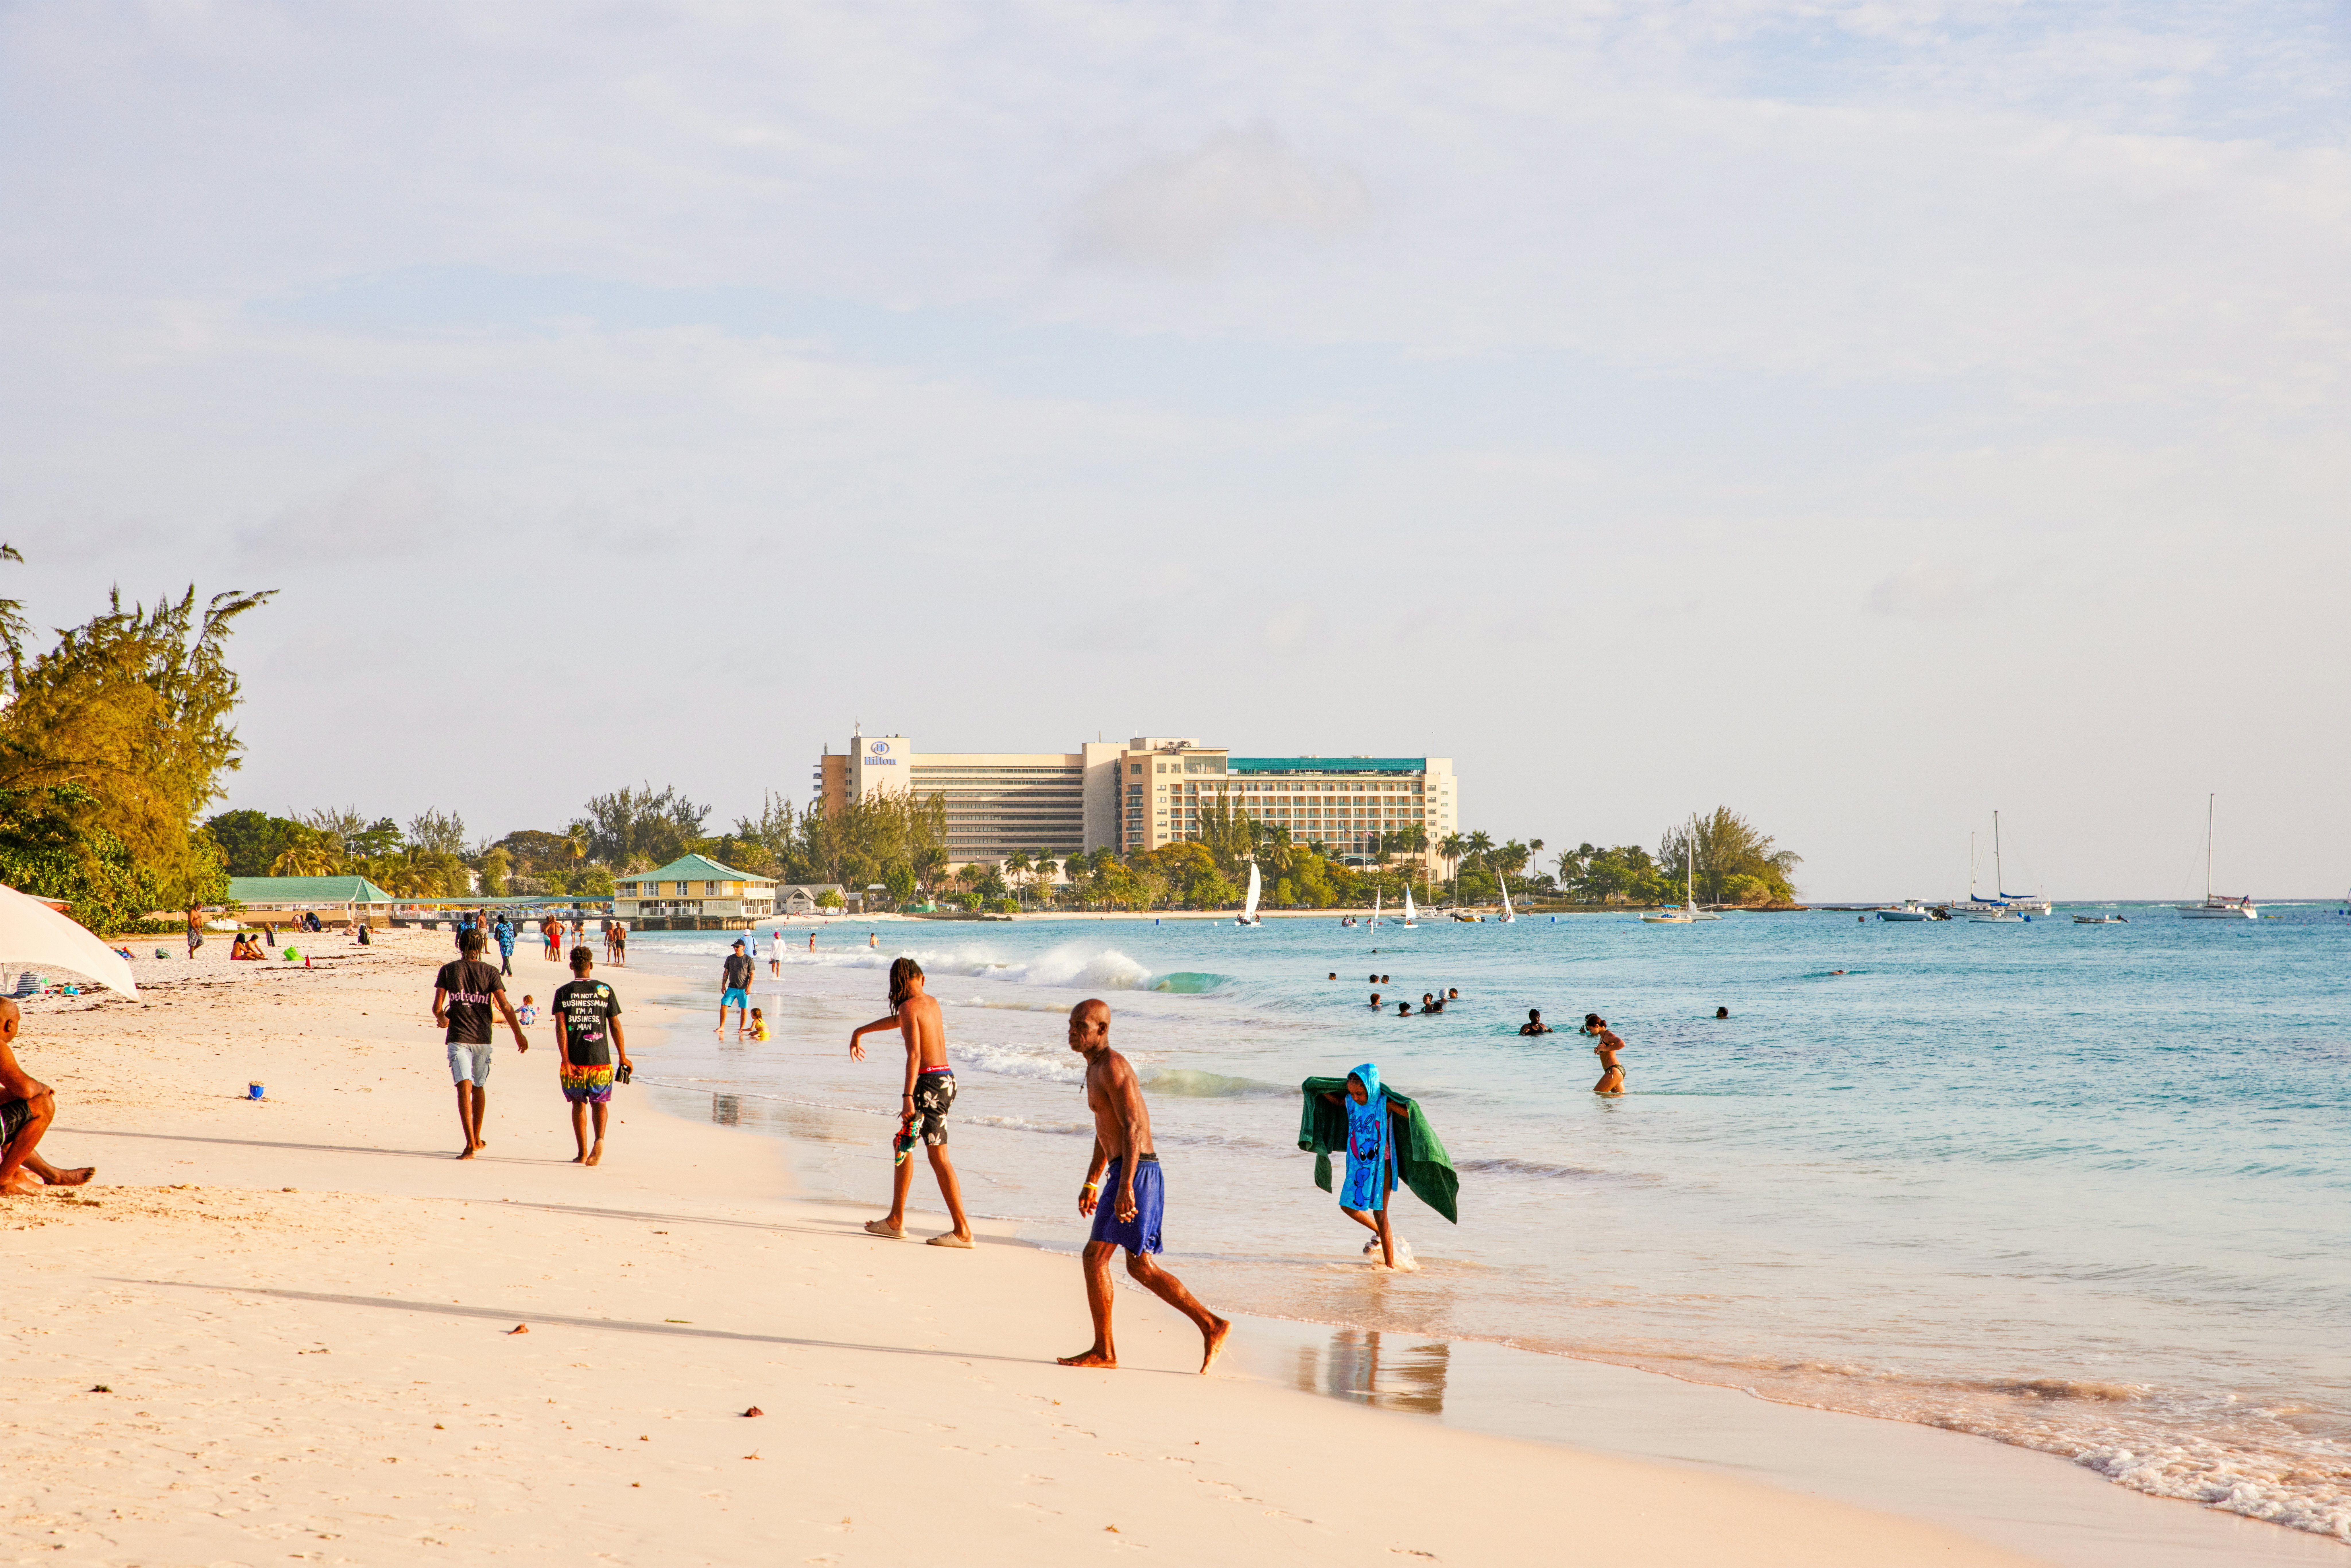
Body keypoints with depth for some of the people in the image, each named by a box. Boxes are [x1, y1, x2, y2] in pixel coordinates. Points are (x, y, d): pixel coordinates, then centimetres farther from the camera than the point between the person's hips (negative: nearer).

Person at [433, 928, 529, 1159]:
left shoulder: (448, 970, 0)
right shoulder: (490, 972, 1)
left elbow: (437, 1007, 1)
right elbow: (505, 1006, -7)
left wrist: (443, 1020, 23)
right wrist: (519, 1034, 1)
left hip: (459, 1038, -2)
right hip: (483, 1038, 2)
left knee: (464, 1088, -10)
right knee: (478, 1088, 19)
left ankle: (471, 1144, -23)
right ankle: (477, 1140, 31)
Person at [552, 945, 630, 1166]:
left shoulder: (563, 992, 1)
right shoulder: (605, 990, 1)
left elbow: (561, 1027, -8)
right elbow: (615, 1025, 1)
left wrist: (566, 1061, -10)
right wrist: (623, 1057, 9)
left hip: (574, 1060, 0)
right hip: (600, 1058, 0)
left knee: (579, 1104, 15)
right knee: (600, 1102, 11)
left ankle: (583, 1153, 14)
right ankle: (600, 1139, -17)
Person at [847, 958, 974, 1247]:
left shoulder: (910, 1007, -10)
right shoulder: (931, 1003, 16)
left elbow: (915, 1055, -19)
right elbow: (897, 1020, 34)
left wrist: (908, 1097, -22)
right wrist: (859, 1032, 46)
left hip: (929, 1082, -9)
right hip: (947, 1079, 9)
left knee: (939, 1157, -10)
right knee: (903, 1145, 18)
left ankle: (963, 1231, -13)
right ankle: (896, 1220, 24)